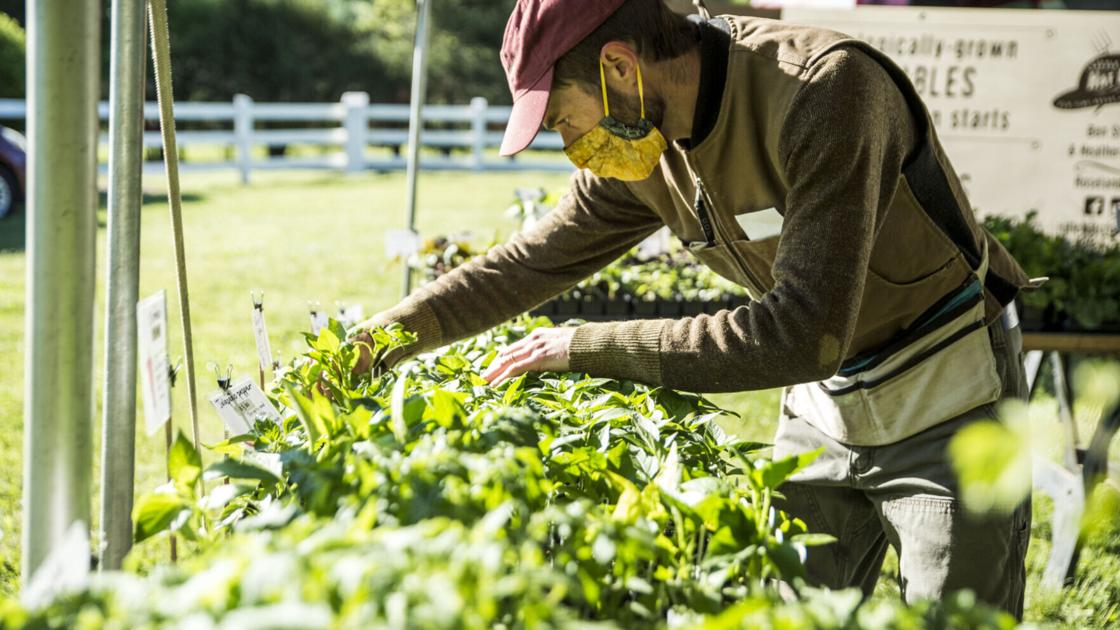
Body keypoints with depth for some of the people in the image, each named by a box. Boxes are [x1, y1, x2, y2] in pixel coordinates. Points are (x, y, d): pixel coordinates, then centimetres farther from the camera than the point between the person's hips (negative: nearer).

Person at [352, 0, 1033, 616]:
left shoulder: (827, 88, -30)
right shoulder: (640, 142, -5)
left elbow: (805, 333, -35)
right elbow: (526, 265, 7)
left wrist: (587, 348, -30)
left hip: (947, 397, -7)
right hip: (824, 403, 7)